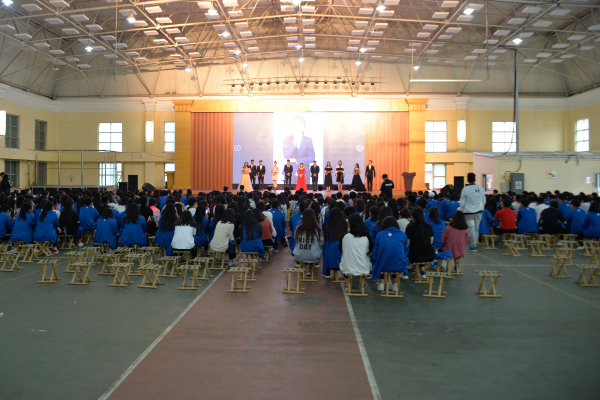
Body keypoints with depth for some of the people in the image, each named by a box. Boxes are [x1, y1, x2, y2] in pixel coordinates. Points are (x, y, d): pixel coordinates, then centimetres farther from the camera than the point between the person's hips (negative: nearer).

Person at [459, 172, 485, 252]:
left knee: (471, 228, -2)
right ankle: (474, 244, 17)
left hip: (469, 212, -5)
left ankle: (473, 246, -1)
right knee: (476, 229, 11)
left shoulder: (465, 190, -11)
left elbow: (462, 203, -8)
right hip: (479, 211, 5)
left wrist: (460, 212, 4)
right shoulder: (481, 189, 4)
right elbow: (484, 201, 12)